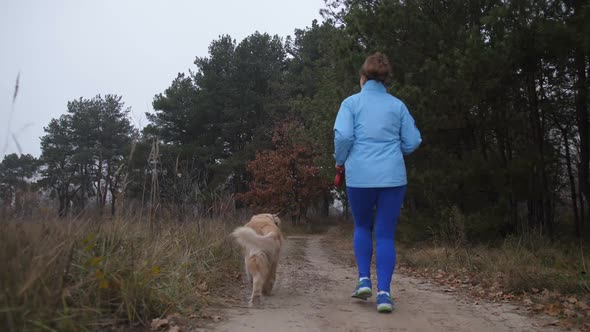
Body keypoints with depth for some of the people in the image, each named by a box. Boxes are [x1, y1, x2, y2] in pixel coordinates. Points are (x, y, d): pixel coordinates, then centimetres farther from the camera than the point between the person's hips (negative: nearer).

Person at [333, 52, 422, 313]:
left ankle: (364, 279, 13)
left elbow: (343, 136, -11)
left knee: (362, 227, 21)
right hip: (393, 177, 1)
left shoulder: (351, 102, 2)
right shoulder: (397, 105, 9)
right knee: (386, 234, 6)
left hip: (359, 176, -1)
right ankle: (383, 292, 2)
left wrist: (340, 160, 7)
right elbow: (412, 142, 7)